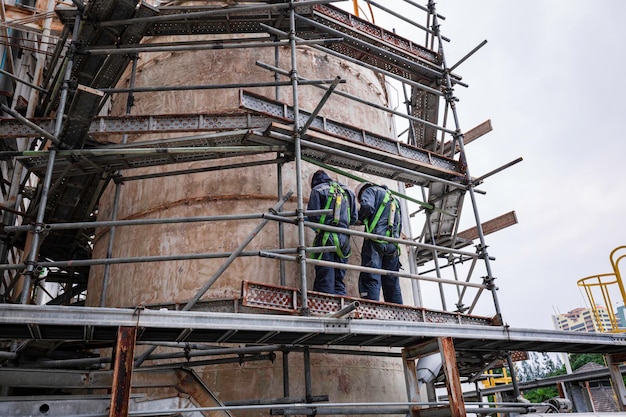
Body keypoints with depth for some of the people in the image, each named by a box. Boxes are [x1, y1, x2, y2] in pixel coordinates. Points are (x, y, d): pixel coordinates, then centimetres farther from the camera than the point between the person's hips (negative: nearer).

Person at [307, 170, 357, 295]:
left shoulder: (318, 190, 3)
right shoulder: (347, 191, 18)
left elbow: (313, 216, -7)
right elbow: (354, 218, 16)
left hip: (326, 237, -5)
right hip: (344, 239, 5)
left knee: (325, 281, -6)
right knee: (339, 280, 9)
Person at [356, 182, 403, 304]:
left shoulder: (370, 190, 11)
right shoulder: (394, 199, 32)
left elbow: (367, 207, -9)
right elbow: (399, 225, 27)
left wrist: (360, 217, 8)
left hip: (376, 240, -6)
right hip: (393, 243, 7)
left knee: (371, 278, -14)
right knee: (392, 282, 8)